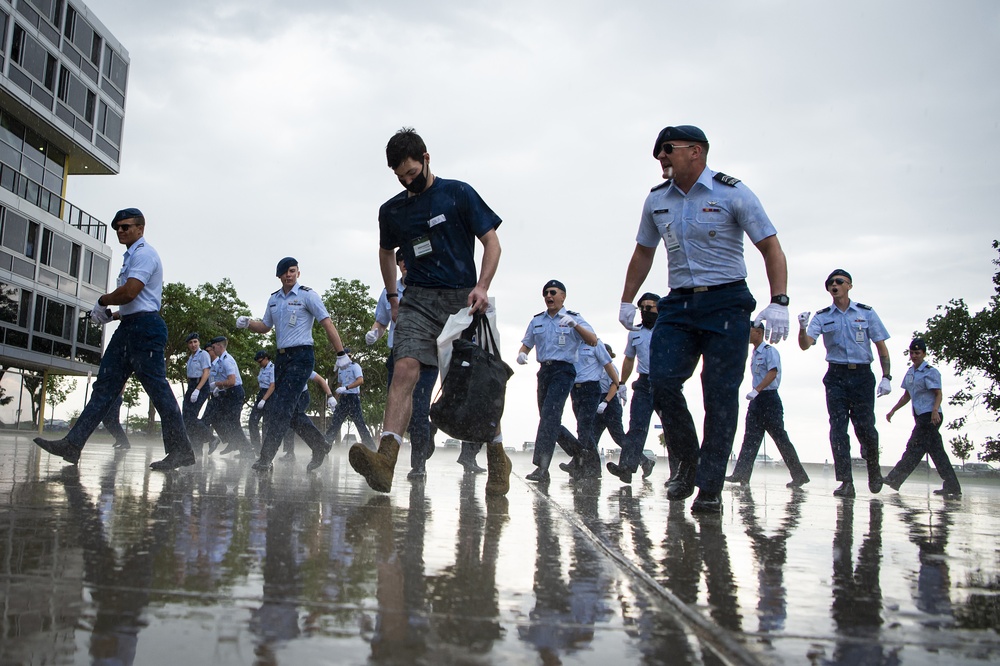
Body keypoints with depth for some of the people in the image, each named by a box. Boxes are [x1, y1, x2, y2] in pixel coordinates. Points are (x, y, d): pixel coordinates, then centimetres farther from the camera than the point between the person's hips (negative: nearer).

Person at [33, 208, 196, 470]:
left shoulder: (143, 254, -7)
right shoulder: (132, 256, 25)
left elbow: (130, 292, -20)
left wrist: (103, 301, -3)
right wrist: (109, 313, 18)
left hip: (144, 327, -10)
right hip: (129, 328, 10)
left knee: (157, 387, -10)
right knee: (105, 385, 5)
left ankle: (181, 451, -6)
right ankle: (72, 444, 4)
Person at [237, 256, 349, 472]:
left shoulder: (307, 295, -5)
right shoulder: (274, 299, 15)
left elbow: (327, 323, -8)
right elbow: (265, 326, 23)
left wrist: (341, 354, -13)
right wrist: (247, 323, 1)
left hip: (301, 356, -7)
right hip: (282, 357, 8)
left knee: (282, 407, -15)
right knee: (280, 408, 8)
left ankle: (265, 459, -15)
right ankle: (320, 447, 21)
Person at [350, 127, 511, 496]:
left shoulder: (458, 194, 1)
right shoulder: (391, 210, 13)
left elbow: (492, 242, 0)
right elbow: (387, 253, 30)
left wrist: (481, 287, -14)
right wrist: (393, 298, 21)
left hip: (462, 298, -2)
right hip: (418, 300, 2)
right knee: (404, 370, -19)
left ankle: (498, 461, 17)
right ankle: (385, 459, -34)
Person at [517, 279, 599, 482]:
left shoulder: (573, 318, 2)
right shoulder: (537, 320, 16)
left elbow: (593, 341, -9)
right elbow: (526, 344, 21)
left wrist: (575, 325, -25)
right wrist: (521, 354, -3)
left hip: (564, 370, -6)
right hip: (544, 370, 6)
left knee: (550, 414, -19)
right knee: (548, 419, 9)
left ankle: (542, 467, -24)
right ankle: (581, 451, 30)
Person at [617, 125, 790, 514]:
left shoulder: (732, 193, -4)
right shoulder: (657, 200, 10)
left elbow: (771, 247, -6)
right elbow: (643, 253, 23)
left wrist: (778, 302, -17)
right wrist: (627, 301, 22)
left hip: (726, 304, -4)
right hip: (678, 305, 4)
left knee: (720, 395, -5)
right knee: (661, 380, -13)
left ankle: (710, 489, 3)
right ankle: (687, 460, 10)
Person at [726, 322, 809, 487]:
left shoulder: (770, 351, -9)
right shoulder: (754, 354, 17)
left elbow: (772, 373, -21)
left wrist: (756, 390, -28)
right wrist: (754, 394, 18)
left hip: (769, 398, -8)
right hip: (756, 399, 8)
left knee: (780, 437, -4)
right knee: (751, 437, 0)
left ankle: (799, 476, 6)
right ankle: (741, 474, -5)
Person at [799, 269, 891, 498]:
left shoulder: (866, 312, 5)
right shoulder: (822, 316, 6)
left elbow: (881, 345, 6)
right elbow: (805, 345, -5)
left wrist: (886, 377, -2)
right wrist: (803, 328, -26)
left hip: (862, 376, -1)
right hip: (836, 377, 1)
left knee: (865, 427, -1)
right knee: (838, 429, -5)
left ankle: (874, 469, 27)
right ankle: (846, 482, -2)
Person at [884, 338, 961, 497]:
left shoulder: (931, 372, -7)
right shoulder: (910, 372, 17)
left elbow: (938, 394, -12)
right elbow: (907, 396, 24)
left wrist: (935, 410, -28)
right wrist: (893, 410, 20)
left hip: (930, 416, -9)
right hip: (921, 417, 9)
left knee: (915, 448, -9)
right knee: (936, 451, 8)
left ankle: (895, 478, -8)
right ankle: (952, 487, 10)